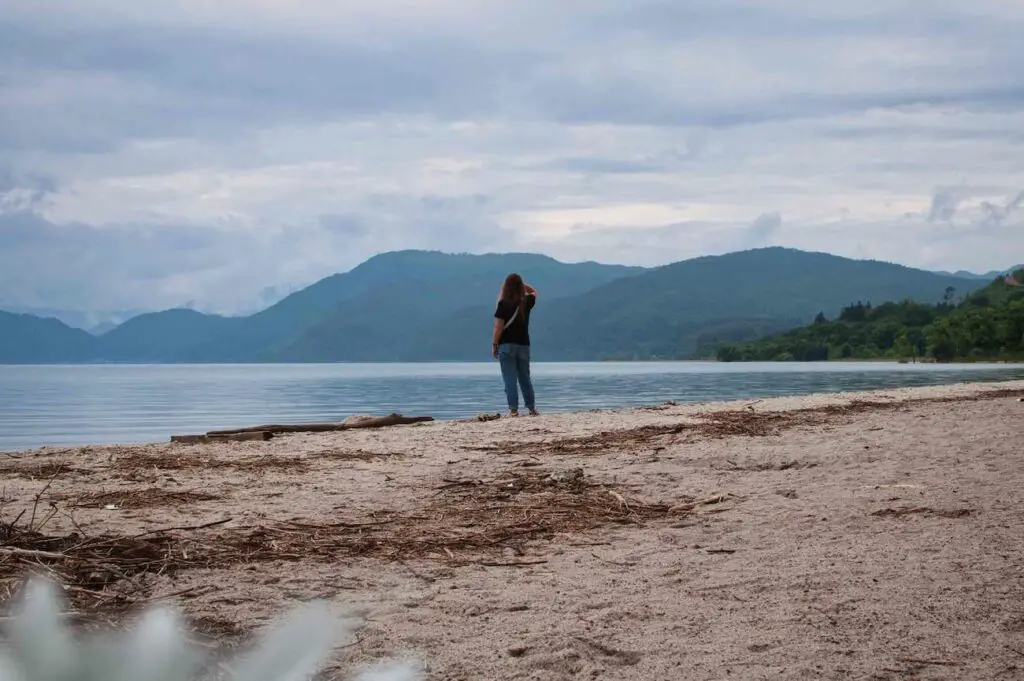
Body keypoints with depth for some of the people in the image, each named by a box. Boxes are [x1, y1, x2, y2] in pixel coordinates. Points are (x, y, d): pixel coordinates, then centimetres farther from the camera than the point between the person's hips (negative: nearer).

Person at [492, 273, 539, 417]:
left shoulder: (504, 304, -10)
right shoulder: (526, 302, 1)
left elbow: (498, 327, -12)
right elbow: (534, 292, 25)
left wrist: (494, 345, -4)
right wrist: (521, 283, 14)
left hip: (507, 345, -4)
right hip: (523, 345, 4)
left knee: (510, 380, -3)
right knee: (525, 379, 15)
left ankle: (513, 409, -9)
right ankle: (532, 408, 17)